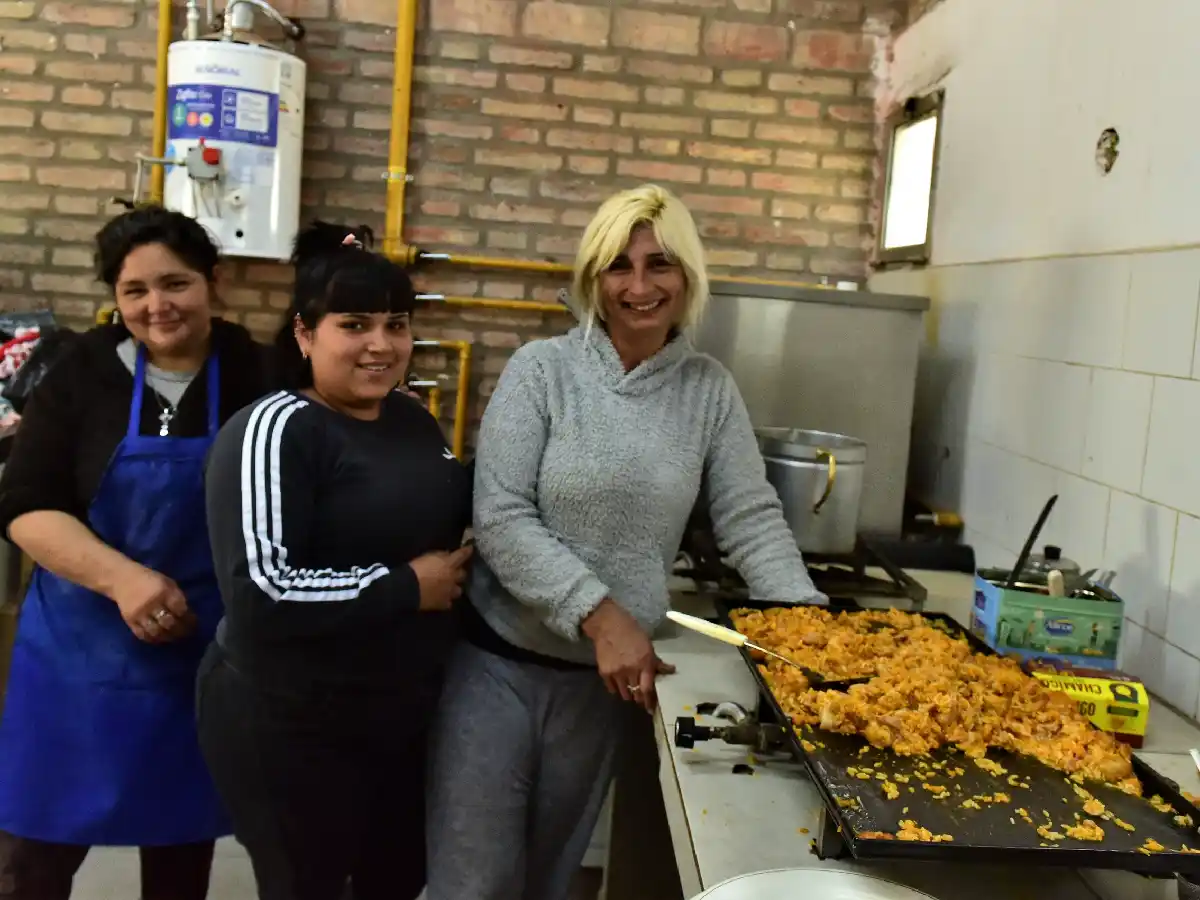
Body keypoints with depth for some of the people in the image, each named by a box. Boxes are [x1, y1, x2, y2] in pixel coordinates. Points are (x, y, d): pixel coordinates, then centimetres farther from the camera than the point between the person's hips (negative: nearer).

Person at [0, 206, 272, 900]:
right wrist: (121, 578, -22)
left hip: (207, 653, 0)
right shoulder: (84, 373, -5)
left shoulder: (256, 375, -6)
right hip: (83, 648, 0)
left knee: (183, 842, 17)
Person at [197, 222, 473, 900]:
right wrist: (408, 587, -21)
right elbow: (261, 591, -28)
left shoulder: (415, 419, 5)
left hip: (405, 717, 7)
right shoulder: (274, 432, -18)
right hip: (291, 730, -7)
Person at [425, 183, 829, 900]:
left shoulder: (711, 390, 0)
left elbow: (752, 519, -1)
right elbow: (501, 519, -16)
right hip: (497, 659, -2)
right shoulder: (543, 369, -10)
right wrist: (601, 616, -24)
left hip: (607, 674, 3)